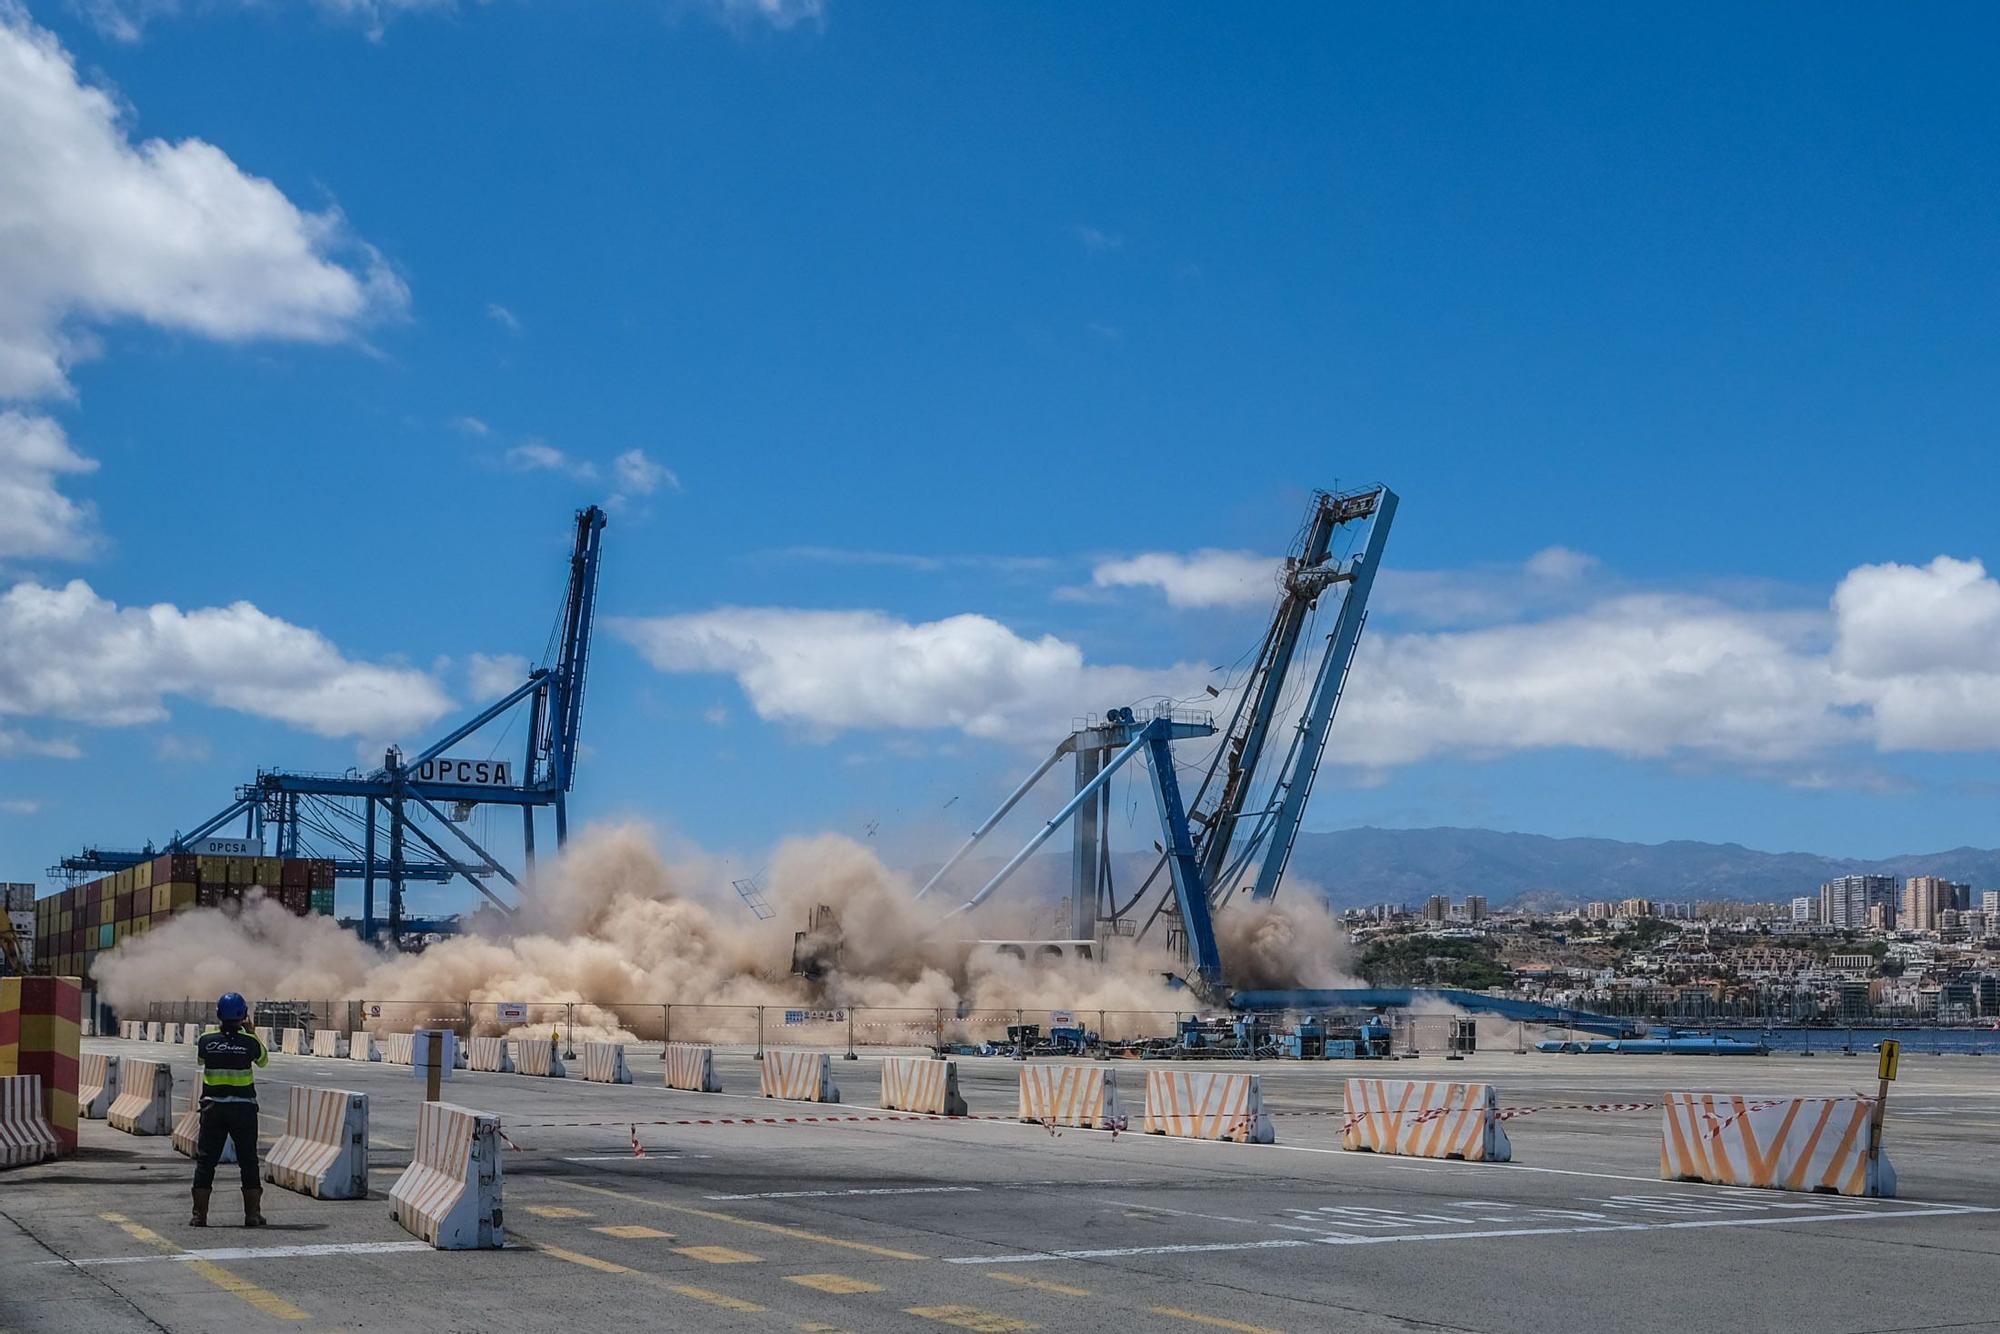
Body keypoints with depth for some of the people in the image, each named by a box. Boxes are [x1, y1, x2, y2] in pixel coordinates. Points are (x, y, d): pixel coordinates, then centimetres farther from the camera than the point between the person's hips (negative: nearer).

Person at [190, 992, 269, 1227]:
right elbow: (264, 1060, 13)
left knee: (205, 1160, 8)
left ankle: (200, 1214, 6)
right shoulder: (249, 1041, -8)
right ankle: (253, 1214, 9)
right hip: (243, 1108, -1)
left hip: (213, 1108, 1)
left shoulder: (206, 1040, -4)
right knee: (248, 1161, 8)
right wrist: (250, 1031, 16)